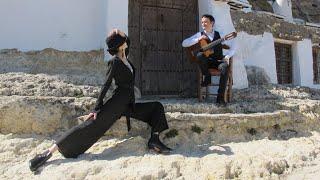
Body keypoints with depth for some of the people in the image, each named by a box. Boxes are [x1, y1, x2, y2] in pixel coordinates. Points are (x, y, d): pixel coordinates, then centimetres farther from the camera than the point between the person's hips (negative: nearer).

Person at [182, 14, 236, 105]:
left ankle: (220, 97, -27)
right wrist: (198, 39, -13)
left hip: (218, 61, 0)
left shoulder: (219, 35, 9)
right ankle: (207, 77, -11)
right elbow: (184, 43, -3)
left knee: (225, 67, -34)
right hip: (206, 62, 0)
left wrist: (227, 57, -11)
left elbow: (232, 47, 7)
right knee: (200, 55, -34)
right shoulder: (200, 35, 7)